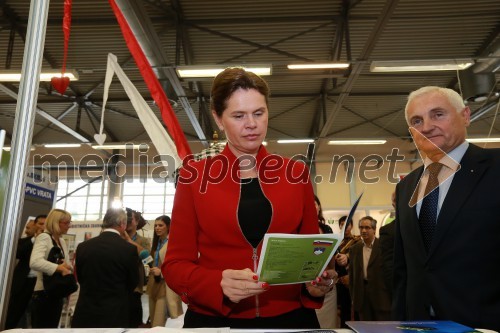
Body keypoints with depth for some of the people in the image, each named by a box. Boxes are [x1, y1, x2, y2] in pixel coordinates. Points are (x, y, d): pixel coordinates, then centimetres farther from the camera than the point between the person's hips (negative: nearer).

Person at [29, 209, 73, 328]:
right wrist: (60, 267, -31)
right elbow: (35, 262, -30)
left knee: (52, 328, 14)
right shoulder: (44, 237, -13)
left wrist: (67, 267, -8)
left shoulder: (62, 241, 12)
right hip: (44, 293, -8)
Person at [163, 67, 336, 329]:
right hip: (215, 321, -1)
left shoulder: (296, 173, 2)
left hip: (290, 318, 2)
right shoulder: (195, 176, -3)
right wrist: (220, 284, -21)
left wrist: (317, 283, -13)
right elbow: (175, 263, -4)